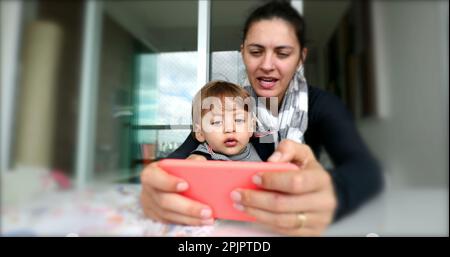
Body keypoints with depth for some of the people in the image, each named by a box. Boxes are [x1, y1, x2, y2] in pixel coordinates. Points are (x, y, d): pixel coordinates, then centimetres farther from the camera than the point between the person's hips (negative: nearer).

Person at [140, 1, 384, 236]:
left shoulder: (322, 104, -9)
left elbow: (367, 169, -24)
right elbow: (183, 154, -19)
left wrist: (333, 191, -48)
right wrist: (161, 181, -43)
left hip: (302, 223, 0)